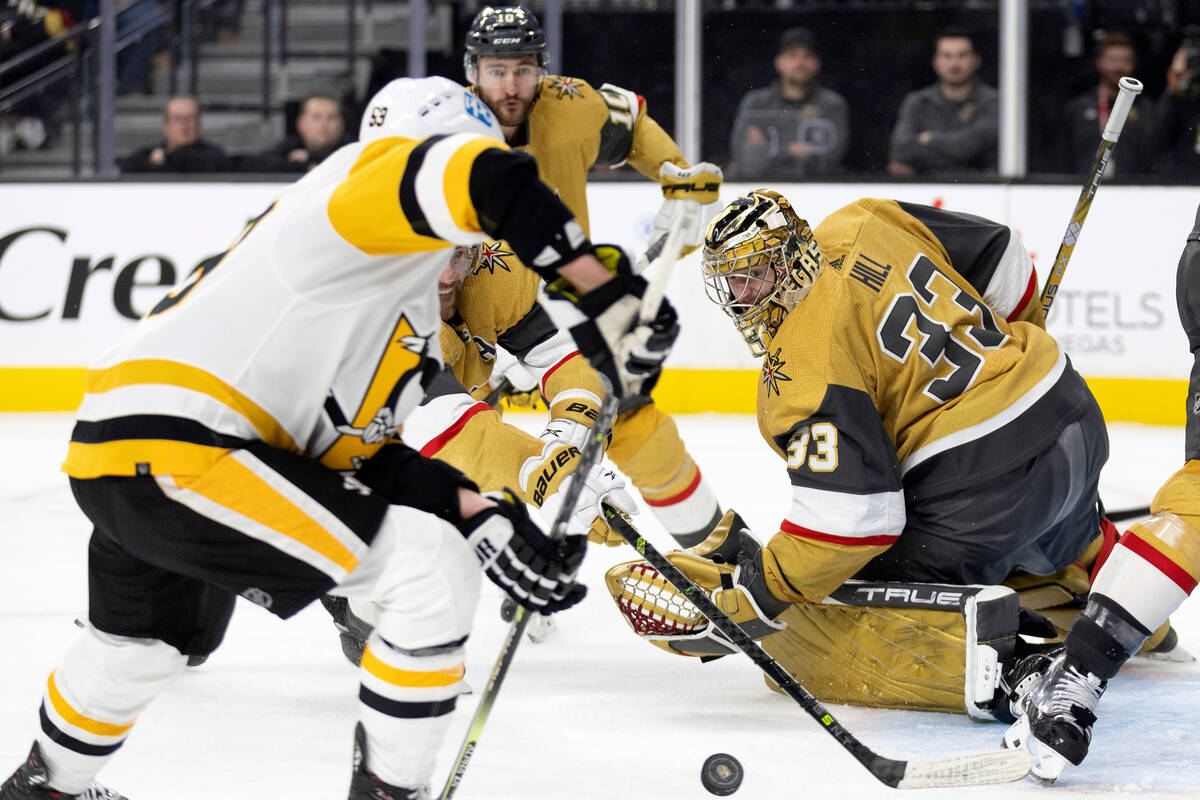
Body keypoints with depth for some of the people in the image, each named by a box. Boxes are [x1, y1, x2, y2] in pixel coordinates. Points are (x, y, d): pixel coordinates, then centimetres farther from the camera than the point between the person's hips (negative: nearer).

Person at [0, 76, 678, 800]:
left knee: (155, 637, 38)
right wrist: (608, 298, -23)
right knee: (437, 567, -11)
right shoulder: (377, 171, -5)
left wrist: (481, 517, 6)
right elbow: (485, 178, -27)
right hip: (174, 449, -11)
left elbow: (361, 455, 17)